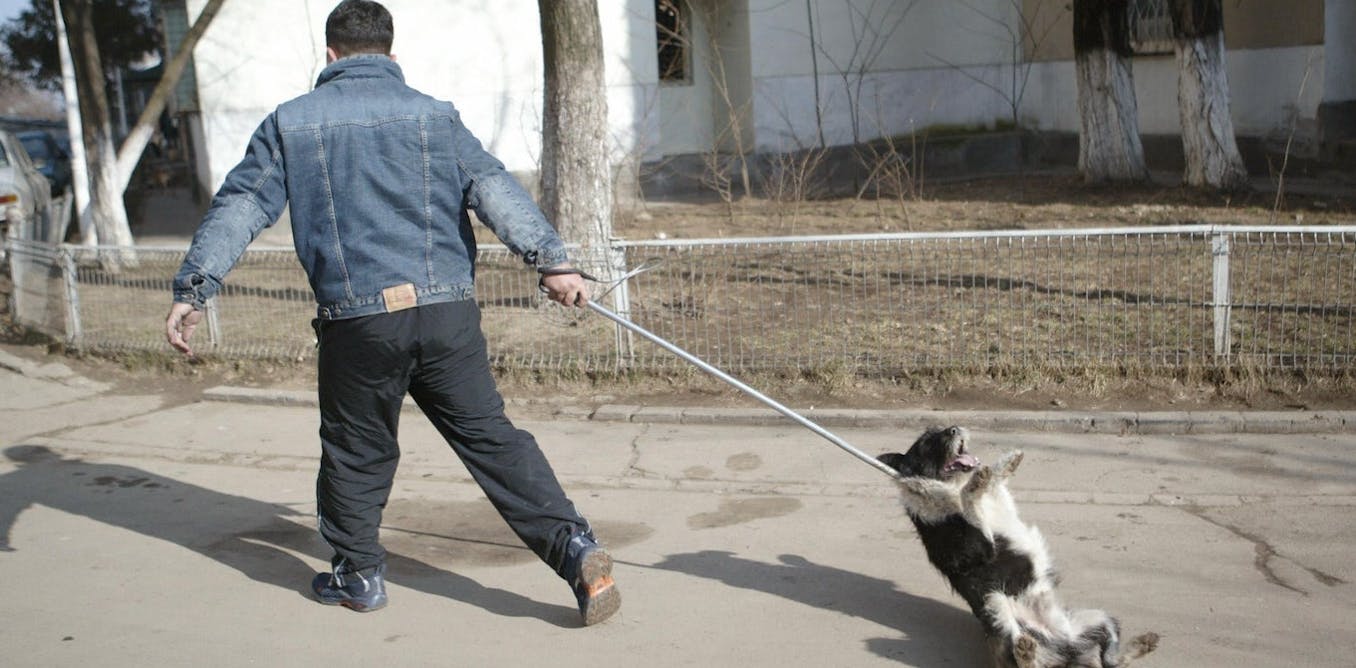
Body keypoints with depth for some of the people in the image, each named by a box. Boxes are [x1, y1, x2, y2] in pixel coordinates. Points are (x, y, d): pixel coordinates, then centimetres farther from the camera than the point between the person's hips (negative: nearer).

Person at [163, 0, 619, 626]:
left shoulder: (290, 123, 10)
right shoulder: (434, 115, 10)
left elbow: (239, 207, 7)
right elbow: (494, 188, -1)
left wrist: (192, 289, 9)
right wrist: (551, 259, -9)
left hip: (356, 321, -1)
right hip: (447, 313, 1)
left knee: (354, 450, 16)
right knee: (489, 434, 4)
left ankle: (358, 574, 28)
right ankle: (575, 548, -5)